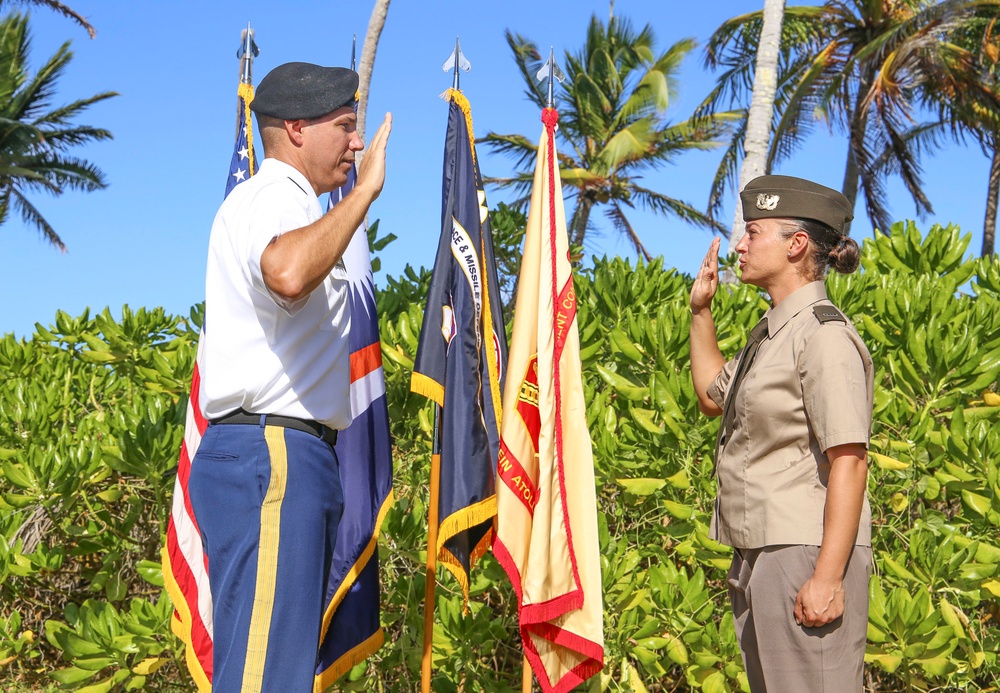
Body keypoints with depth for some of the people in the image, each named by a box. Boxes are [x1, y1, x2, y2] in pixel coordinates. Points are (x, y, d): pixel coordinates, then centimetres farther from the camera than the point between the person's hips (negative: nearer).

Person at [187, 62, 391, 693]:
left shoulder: (284, 203, 26)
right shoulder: (274, 196, -8)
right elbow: (288, 275, -33)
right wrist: (364, 190, -23)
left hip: (289, 458, 11)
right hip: (270, 455, -11)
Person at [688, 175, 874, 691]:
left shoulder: (825, 335, -14)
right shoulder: (770, 333, 14)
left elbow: (849, 461, -20)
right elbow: (713, 397, 32)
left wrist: (827, 579, -24)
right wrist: (700, 312, 22)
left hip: (805, 552, -10)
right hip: (760, 553, 10)